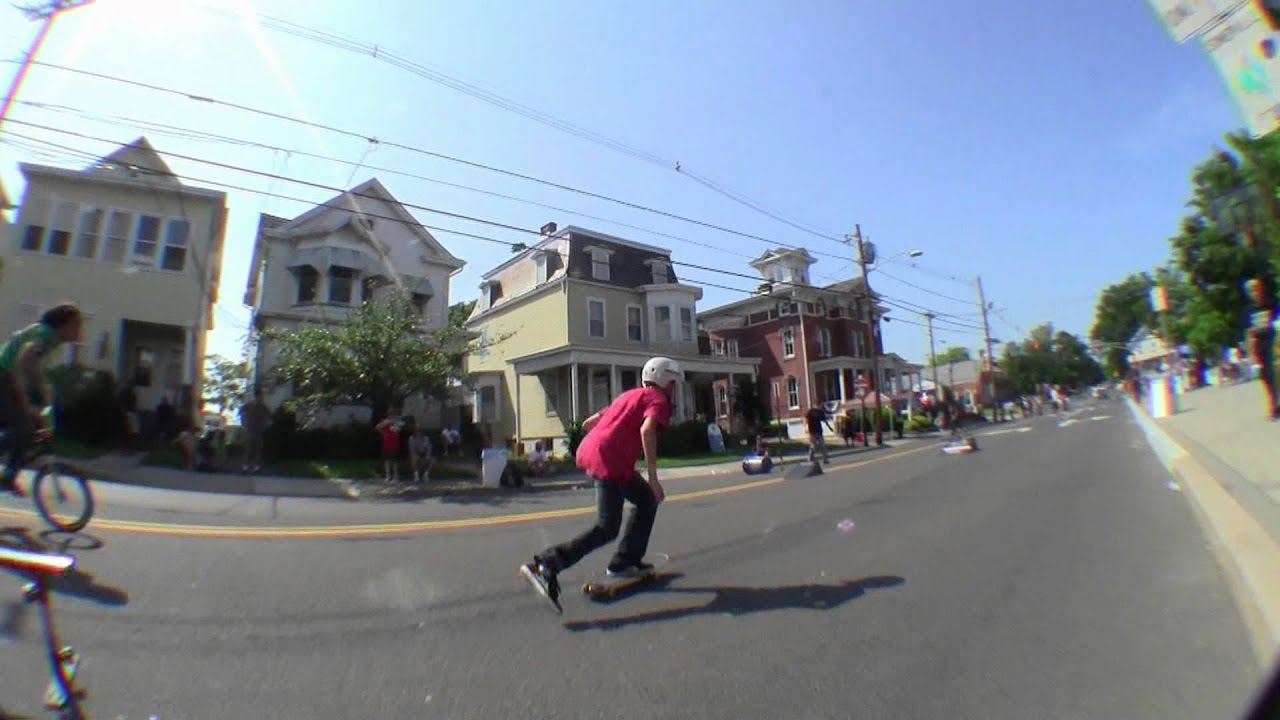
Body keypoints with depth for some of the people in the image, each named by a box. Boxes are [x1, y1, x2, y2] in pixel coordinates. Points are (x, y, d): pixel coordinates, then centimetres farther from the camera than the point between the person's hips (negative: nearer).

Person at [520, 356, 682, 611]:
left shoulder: (629, 395, 26)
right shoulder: (659, 400, 3)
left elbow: (587, 423, 25)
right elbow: (647, 430, -20)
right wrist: (653, 477, -18)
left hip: (589, 451, 9)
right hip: (611, 462, -9)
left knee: (647, 500, 21)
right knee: (607, 529, -5)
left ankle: (624, 562, 24)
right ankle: (546, 565, -11)